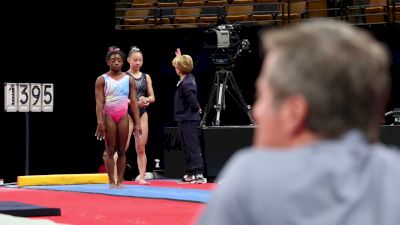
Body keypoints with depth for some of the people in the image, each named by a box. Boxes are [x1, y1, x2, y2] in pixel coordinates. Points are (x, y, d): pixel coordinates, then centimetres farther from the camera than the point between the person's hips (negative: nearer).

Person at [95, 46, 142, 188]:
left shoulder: (129, 80, 6)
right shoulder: (102, 80, 0)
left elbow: (134, 102, 5)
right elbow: (99, 103, -6)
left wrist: (137, 123, -1)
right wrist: (100, 122, -15)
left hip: (123, 116, 2)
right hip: (109, 116, -2)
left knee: (121, 150, 4)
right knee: (110, 150, 0)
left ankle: (120, 181, 7)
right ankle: (111, 181, 3)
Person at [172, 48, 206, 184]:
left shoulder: (186, 84, -20)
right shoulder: (188, 78, 7)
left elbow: (193, 100, -28)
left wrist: (196, 108, -8)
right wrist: (180, 58, 29)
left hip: (188, 120, -10)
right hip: (185, 120, 10)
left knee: (193, 147, -10)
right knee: (186, 147, 14)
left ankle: (199, 174, -12)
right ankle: (189, 174, 19)